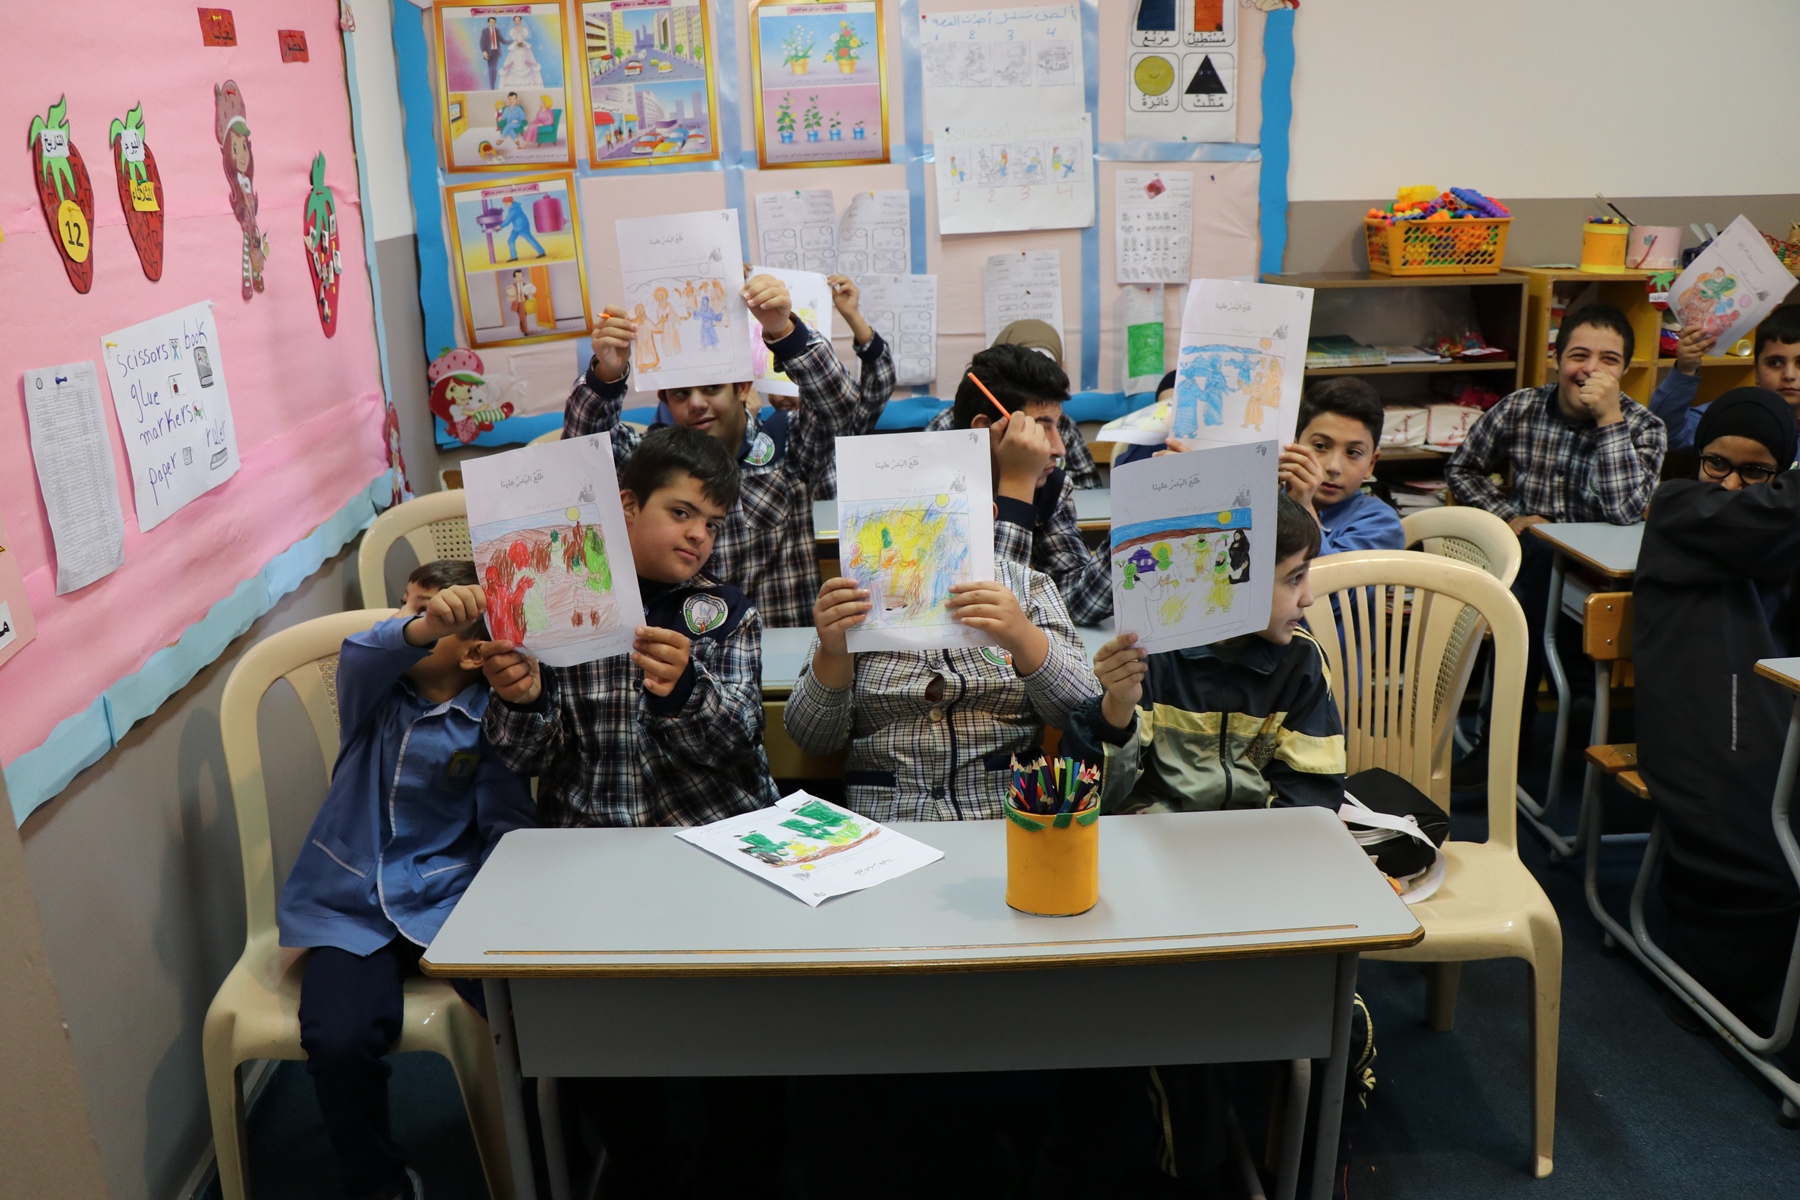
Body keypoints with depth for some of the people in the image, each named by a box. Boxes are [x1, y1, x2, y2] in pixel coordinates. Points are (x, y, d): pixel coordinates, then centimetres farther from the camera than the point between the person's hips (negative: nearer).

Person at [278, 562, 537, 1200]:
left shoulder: (487, 720, 0)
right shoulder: (377, 688, 3)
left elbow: (508, 826, -5)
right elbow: (361, 655, -22)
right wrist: (419, 626, -44)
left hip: (448, 900, -1)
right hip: (351, 907, 2)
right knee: (339, 1040, -23)